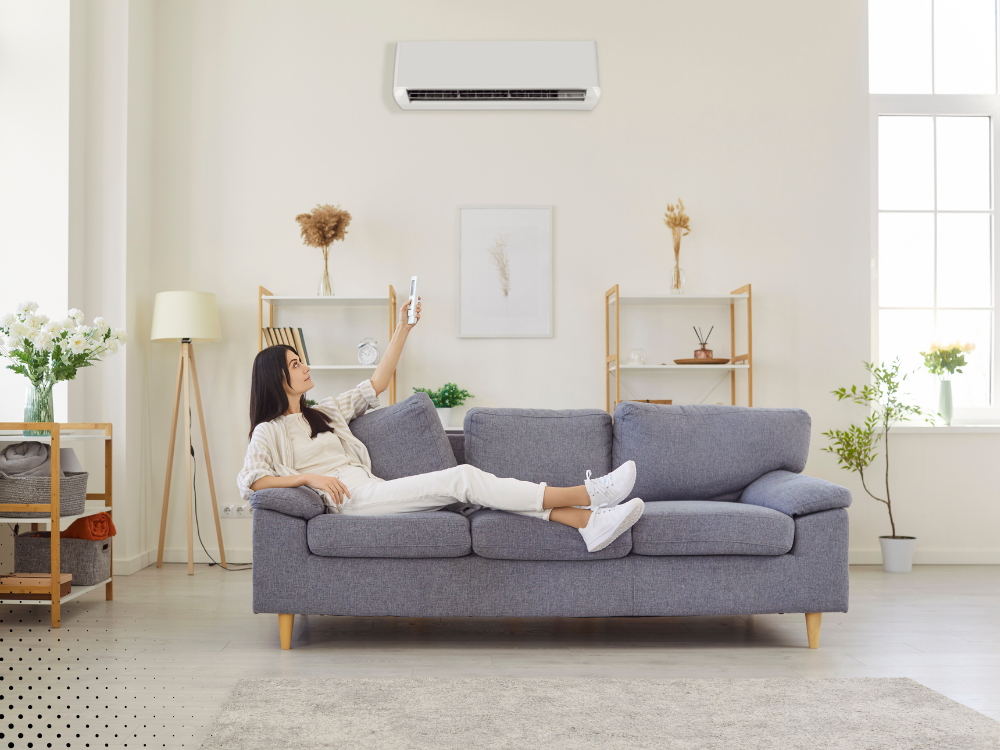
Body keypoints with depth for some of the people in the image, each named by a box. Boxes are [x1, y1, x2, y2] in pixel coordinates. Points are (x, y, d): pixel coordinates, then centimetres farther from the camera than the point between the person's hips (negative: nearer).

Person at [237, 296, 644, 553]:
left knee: (470, 484, -15)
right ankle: (587, 493, -25)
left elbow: (376, 384, 28)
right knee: (463, 477, -22)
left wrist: (403, 328, 22)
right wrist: (309, 476, -14)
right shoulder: (270, 431, 8)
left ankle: (588, 522, -27)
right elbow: (249, 481, -6)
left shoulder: (324, 412, 27)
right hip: (353, 500, -8)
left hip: (376, 491, 8)